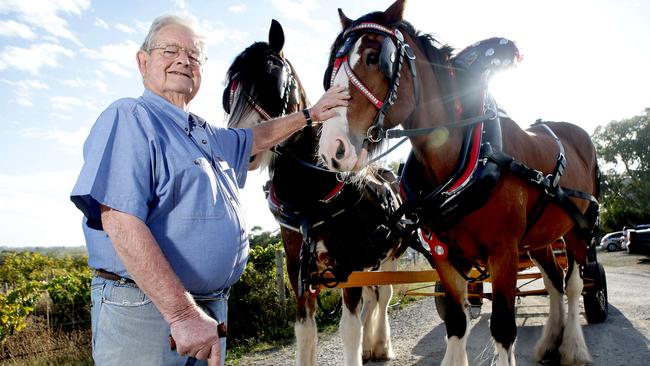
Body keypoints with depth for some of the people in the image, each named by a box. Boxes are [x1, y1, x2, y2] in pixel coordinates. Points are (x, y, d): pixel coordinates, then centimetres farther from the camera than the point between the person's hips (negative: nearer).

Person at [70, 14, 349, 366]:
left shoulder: (207, 135, 15)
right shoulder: (129, 117, -11)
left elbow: (255, 139, 35)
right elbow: (121, 223, -23)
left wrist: (310, 114, 35)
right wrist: (182, 312, -26)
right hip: (144, 308, -8)